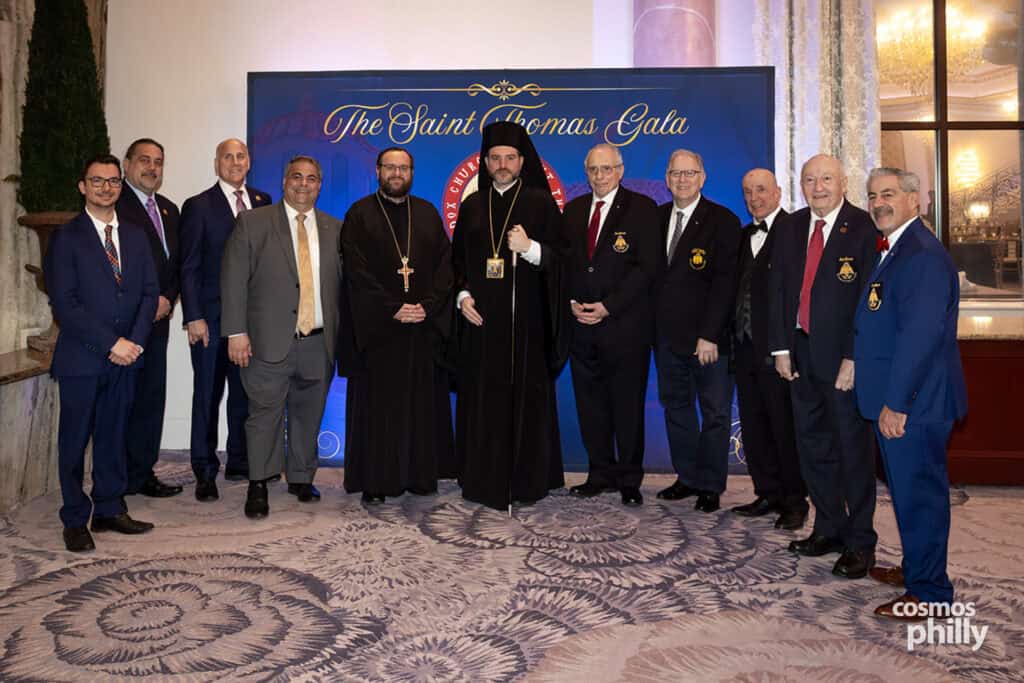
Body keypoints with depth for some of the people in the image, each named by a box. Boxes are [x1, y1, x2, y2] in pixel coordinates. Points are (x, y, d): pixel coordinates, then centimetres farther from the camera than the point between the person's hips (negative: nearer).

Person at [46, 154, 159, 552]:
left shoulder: (135, 236, 11)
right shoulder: (66, 238, -4)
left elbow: (149, 292, 6)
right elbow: (64, 303, -10)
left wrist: (135, 341, -7)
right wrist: (111, 344, -15)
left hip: (126, 356, 4)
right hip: (81, 356, -4)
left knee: (113, 436, 12)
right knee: (75, 441, 4)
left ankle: (110, 510, 23)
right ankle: (75, 521, 15)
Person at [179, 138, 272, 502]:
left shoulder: (262, 202, 10)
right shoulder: (198, 206, -1)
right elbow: (189, 267, -5)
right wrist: (193, 317, -12)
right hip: (211, 318, -4)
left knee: (246, 391, 11)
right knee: (207, 395, 3)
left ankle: (239, 462, 25)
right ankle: (205, 472, 13)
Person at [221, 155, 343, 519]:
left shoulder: (334, 229, 12)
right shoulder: (252, 222, 3)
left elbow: (343, 285, 11)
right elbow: (233, 279, -2)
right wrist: (236, 332, -9)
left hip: (318, 342, 3)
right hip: (270, 341, -3)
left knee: (308, 415, 11)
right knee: (265, 414, 1)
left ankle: (301, 478, 27)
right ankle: (258, 486, 15)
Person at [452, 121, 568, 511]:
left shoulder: (541, 202, 2)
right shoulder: (471, 206, 12)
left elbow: (559, 257, -2)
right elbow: (457, 259, 15)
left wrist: (530, 248, -20)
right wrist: (463, 295, -1)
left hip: (525, 318, -3)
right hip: (481, 318, 3)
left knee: (526, 397, 0)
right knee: (482, 397, 4)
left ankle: (527, 482, 11)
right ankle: (483, 479, 15)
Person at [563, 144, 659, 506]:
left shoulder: (642, 208, -1)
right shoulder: (573, 210, 14)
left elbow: (647, 266, -8)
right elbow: (564, 262, 14)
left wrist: (607, 307, -13)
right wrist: (572, 303, -3)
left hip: (625, 325, -4)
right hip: (582, 326, 4)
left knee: (628, 405, 3)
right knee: (590, 404, 8)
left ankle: (629, 480, 15)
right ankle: (601, 473, 21)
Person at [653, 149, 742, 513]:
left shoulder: (723, 221, -6)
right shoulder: (657, 217, 9)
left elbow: (724, 282, -12)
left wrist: (709, 335, -17)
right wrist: (652, 326, 3)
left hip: (708, 338, -5)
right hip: (667, 334, 5)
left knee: (715, 413, 5)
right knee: (676, 406, 12)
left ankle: (710, 486, 16)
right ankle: (687, 477, 24)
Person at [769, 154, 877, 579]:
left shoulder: (864, 228, -8)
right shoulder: (789, 228, 9)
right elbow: (778, 290, 9)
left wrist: (854, 358, -16)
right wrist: (781, 348, 4)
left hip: (845, 356, -5)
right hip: (801, 353, 6)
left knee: (852, 447, 3)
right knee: (812, 447, 13)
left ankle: (859, 541, 16)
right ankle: (829, 528, 28)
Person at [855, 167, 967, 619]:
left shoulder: (923, 255, -18)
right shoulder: (892, 250, 15)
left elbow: (921, 333, -26)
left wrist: (896, 403, -24)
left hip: (913, 402, -10)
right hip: (895, 398, 10)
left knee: (918, 492, 1)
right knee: (908, 488, 20)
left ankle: (928, 592, 15)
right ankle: (916, 568, 36)